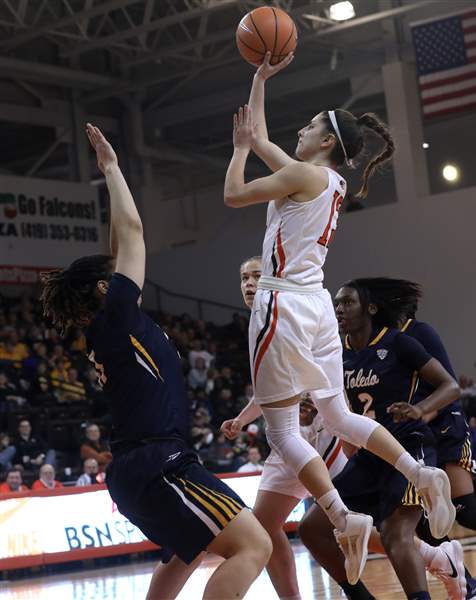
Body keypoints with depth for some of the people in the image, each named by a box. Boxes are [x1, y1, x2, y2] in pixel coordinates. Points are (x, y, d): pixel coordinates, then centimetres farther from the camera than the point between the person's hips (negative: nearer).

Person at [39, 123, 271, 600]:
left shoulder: (104, 329, 17)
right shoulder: (115, 315, -7)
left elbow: (122, 250, 26)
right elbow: (131, 230, -4)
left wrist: (110, 175, 30)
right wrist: (112, 168, 7)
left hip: (139, 466, 11)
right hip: (156, 464, -11)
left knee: (186, 553, 33)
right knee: (253, 546, -19)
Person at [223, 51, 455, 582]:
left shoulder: (305, 174, -9)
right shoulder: (331, 182, 17)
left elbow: (233, 195, -4)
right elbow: (260, 138, 27)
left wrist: (240, 148, 9)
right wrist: (260, 79, 30)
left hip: (284, 305, -9)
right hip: (317, 306, 9)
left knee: (281, 429, -5)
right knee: (337, 417, 16)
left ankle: (345, 520, -14)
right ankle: (422, 475, 0)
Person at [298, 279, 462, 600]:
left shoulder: (397, 343, -8)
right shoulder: (342, 356, 9)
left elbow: (451, 386, -10)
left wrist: (419, 410, -29)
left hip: (409, 448, -8)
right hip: (369, 456, 8)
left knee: (396, 535, -26)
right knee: (312, 528, 3)